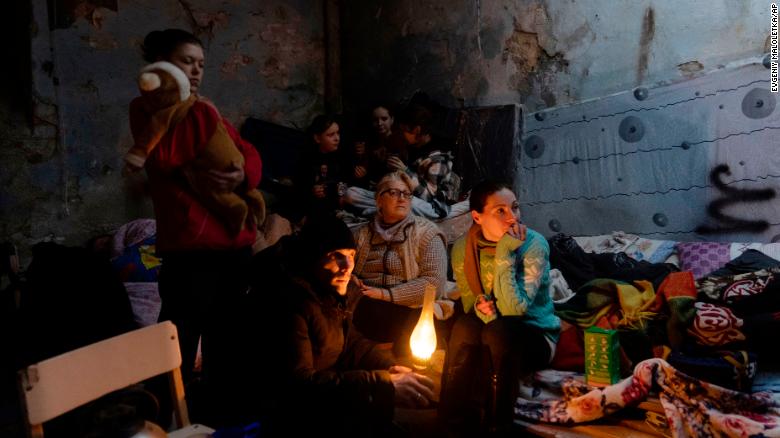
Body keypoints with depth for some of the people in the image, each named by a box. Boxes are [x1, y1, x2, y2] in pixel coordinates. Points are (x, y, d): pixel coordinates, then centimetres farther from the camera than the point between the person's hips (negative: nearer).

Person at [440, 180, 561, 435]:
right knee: (466, 324, -30)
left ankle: (499, 423, -15)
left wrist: (504, 255, -29)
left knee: (499, 329, -34)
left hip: (535, 337, -2)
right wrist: (480, 306, -21)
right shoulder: (462, 249, -8)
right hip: (489, 336, 3)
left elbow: (514, 309, -27)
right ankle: (454, 421, -17)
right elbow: (468, 301, 3)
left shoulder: (534, 244, -19)